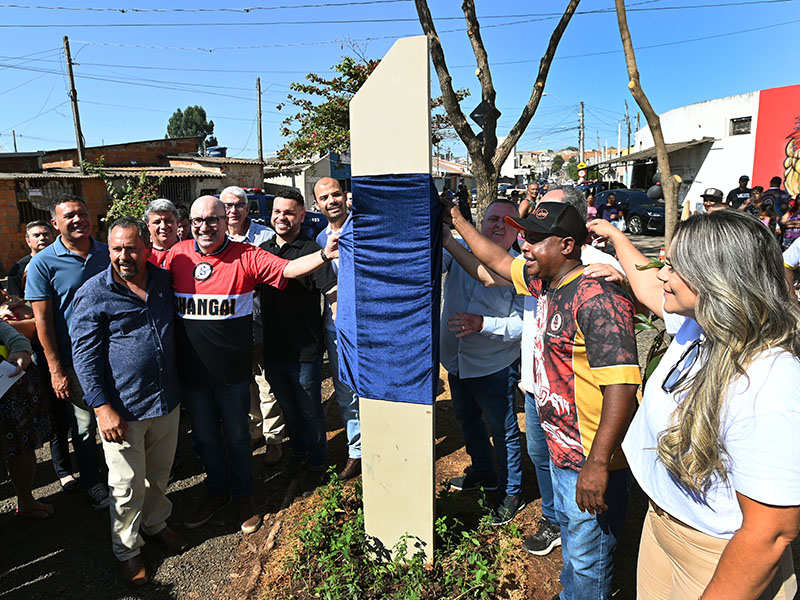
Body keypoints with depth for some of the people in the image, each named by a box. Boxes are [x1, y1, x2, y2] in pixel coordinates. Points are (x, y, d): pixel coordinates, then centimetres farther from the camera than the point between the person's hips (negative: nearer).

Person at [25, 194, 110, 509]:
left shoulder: (107, 253, 1)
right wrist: (56, 371, -11)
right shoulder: (43, 264, -9)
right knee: (84, 425, 11)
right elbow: (43, 320, -9)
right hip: (76, 360, -3)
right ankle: (91, 482, 33)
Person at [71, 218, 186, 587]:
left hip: (167, 401, 4)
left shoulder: (164, 280, 2)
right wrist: (102, 408, -16)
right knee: (127, 486, 9)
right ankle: (127, 550, 32)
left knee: (159, 473, 21)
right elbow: (84, 355, -11)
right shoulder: (93, 293, -11)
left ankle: (156, 523, 45)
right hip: (122, 409, -4)